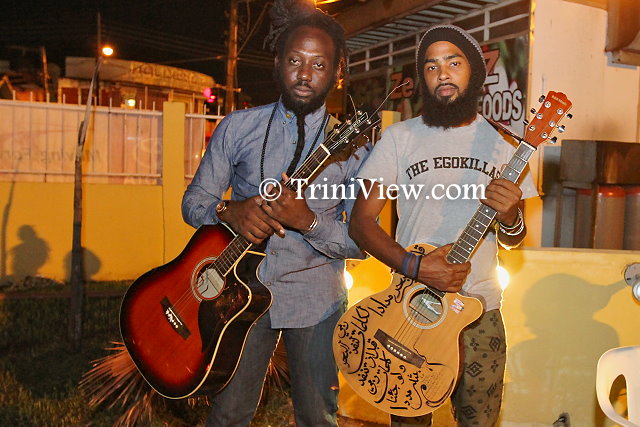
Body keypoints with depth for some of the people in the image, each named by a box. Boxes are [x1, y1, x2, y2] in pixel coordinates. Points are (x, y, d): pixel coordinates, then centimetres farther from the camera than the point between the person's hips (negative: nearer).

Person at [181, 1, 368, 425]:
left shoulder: (352, 145, -4)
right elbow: (194, 201, 3)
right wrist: (229, 211, -20)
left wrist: (309, 221, -24)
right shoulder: (238, 127, 0)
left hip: (315, 299, 0)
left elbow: (361, 241, -5)